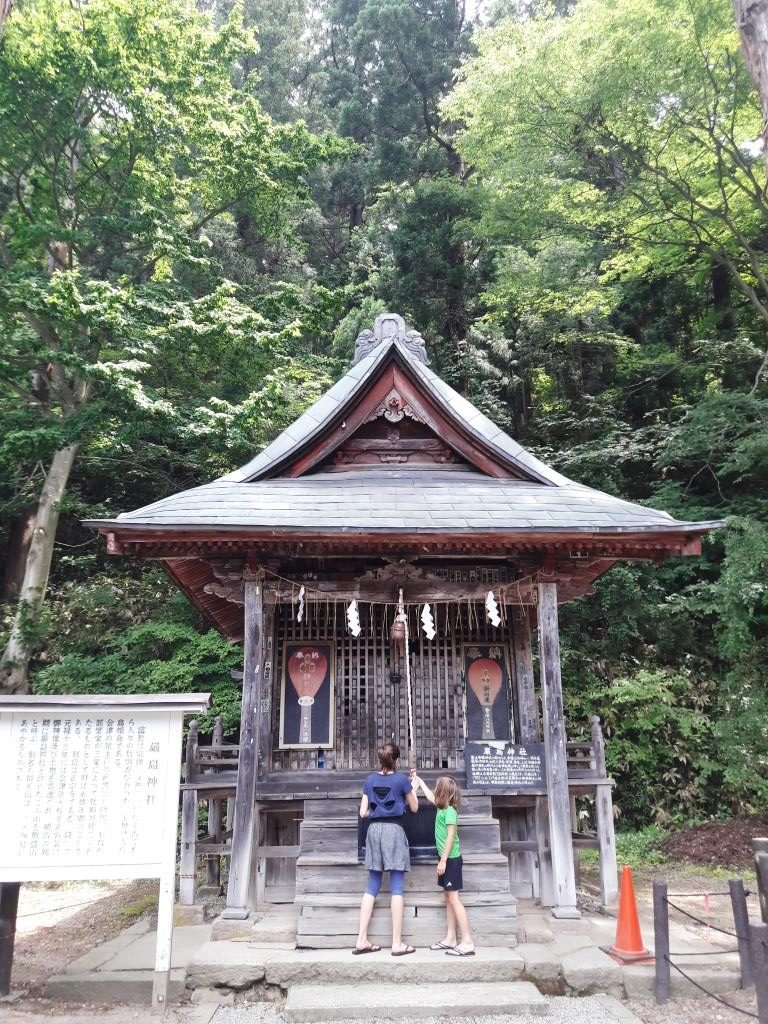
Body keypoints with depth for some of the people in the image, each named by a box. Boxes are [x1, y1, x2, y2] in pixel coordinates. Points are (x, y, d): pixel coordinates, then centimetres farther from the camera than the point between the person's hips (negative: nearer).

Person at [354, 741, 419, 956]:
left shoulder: (370, 780, 6)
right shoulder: (401, 779, -4)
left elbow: (363, 812, 7)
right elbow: (414, 807, 8)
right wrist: (413, 787, 22)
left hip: (374, 830, 4)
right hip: (394, 830, -4)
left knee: (372, 887, 10)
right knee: (396, 888, 0)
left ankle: (362, 940, 9)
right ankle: (397, 943, 2)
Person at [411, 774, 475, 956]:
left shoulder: (449, 811, -17)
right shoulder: (443, 807, 8)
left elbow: (451, 836, -20)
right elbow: (431, 798, 28)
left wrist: (443, 860, -20)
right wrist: (420, 782, 36)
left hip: (451, 859, -9)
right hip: (447, 858, 9)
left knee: (454, 898, -10)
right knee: (448, 897, 10)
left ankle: (467, 942, -10)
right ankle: (450, 939, 15)